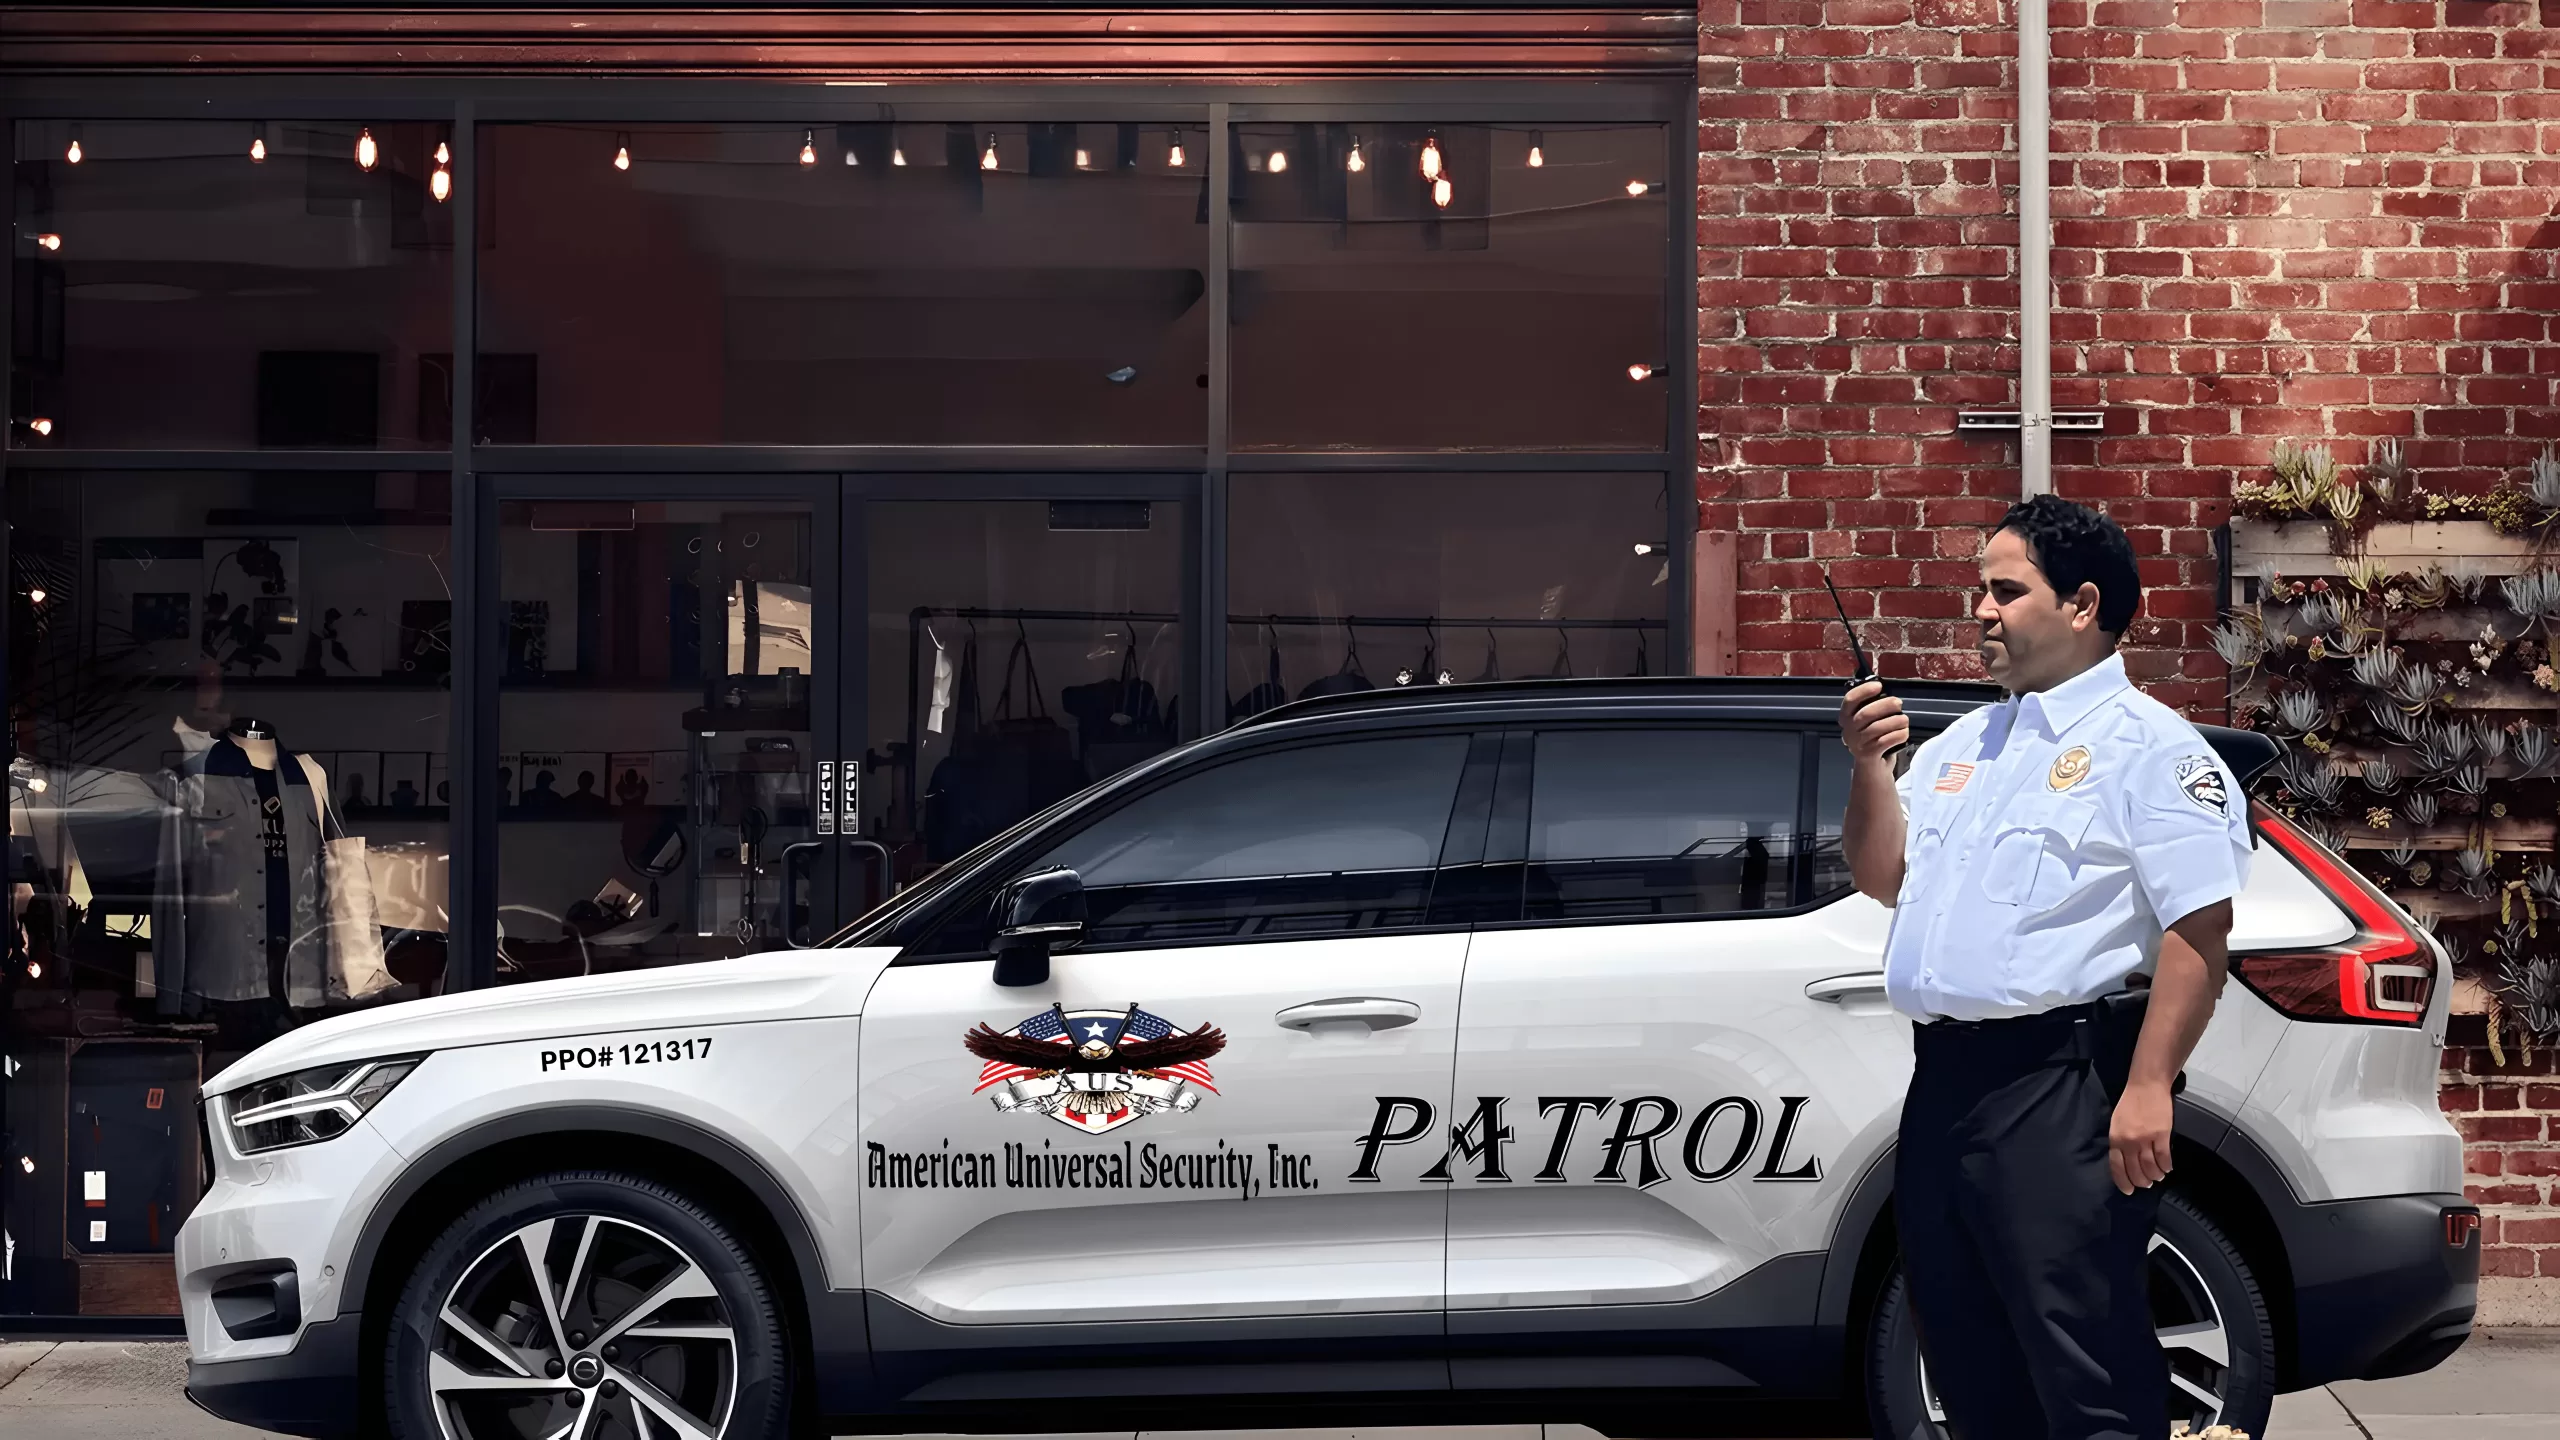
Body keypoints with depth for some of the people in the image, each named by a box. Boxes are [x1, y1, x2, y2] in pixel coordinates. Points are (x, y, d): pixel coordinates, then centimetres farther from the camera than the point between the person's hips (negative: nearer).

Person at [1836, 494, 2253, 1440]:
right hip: (1943, 1079, 8)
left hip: (2062, 1088, -8)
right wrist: (1870, 766, 3)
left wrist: (2148, 1089, -21)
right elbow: (1886, 879, 19)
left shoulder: (2146, 746, -5)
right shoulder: (1962, 743, 20)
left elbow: (2199, 929, -14)